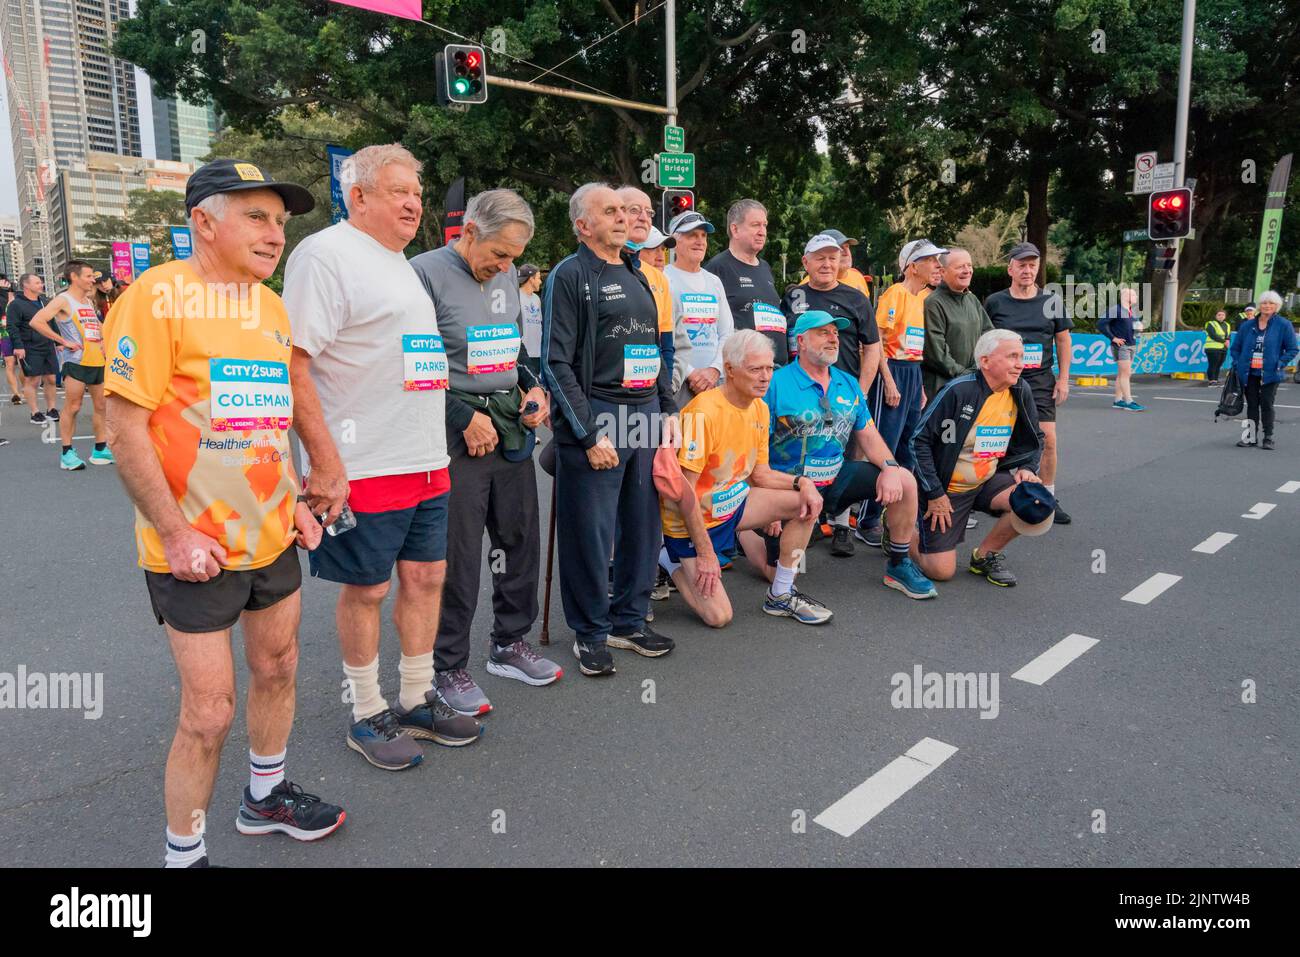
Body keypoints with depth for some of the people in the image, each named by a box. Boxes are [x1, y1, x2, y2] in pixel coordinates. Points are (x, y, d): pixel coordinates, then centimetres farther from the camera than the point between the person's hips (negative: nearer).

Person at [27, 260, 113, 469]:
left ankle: (100, 450, 18)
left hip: (97, 360, 8)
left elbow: (99, 324, 36)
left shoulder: (89, 301, 18)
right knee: (72, 407, -6)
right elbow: (36, 322, -17)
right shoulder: (63, 300, -6)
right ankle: (67, 453, 0)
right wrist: (63, 341, -15)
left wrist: (102, 341, 17)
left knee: (101, 406, 10)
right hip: (76, 360, -8)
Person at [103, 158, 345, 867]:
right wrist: (176, 534, -17)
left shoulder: (271, 306, 9)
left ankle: (266, 796, 42)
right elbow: (125, 427, -16)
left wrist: (296, 503, 11)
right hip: (196, 551, -7)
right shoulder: (158, 296, -13)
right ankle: (183, 852, 22)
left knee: (277, 668, 19)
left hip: (273, 538, 7)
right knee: (210, 710, 0)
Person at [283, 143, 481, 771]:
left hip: (427, 461, 8)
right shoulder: (326, 255, -10)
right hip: (364, 467, -8)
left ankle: (417, 701, 28)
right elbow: (291, 365, -18)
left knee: (426, 576, 13)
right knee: (366, 589, 4)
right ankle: (368, 717, 21)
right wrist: (325, 463, -22)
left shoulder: (398, 262, 18)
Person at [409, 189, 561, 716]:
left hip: (510, 426, 7)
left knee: (521, 538, 13)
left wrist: (532, 388, 6)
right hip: (456, 432, -7)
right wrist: (465, 418, -15)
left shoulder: (506, 275, 12)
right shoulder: (426, 272, -11)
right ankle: (449, 668, 17)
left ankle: (510, 644, 31)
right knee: (457, 555, 0)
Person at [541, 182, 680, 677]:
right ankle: (591, 633, 15)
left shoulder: (637, 275, 18)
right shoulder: (569, 276, -4)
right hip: (596, 417, -7)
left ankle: (630, 620, 26)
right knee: (590, 531, -1)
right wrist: (589, 434, -15)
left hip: (646, 413, 7)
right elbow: (556, 363, -10)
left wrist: (669, 410, 14)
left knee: (643, 524, 11)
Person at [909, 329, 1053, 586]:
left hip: (988, 481, 5)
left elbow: (1033, 439, 14)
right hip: (948, 488, -5)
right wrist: (934, 494, -16)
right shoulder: (959, 390, -20)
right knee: (942, 571, -9)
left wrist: (1027, 469, -6)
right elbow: (920, 440, -17)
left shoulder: (1020, 391, -2)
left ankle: (986, 555, 3)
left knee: (1035, 503, -23)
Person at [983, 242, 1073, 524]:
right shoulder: (995, 302, 3)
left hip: (1040, 380, 1)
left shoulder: (1051, 301, 6)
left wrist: (1063, 379, 5)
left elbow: (1063, 340, 11)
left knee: (1048, 438, -8)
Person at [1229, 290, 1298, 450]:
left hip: (1270, 374, -3)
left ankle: (1268, 438, 9)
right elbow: (1236, 347, 14)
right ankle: (1251, 436, 17)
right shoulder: (1247, 326, 6)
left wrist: (1280, 364, -12)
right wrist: (1237, 365, 2)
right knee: (1252, 405, 9)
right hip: (1249, 373, 3)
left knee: (1266, 405, 0)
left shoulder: (1283, 326, -3)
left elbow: (1292, 349, 0)